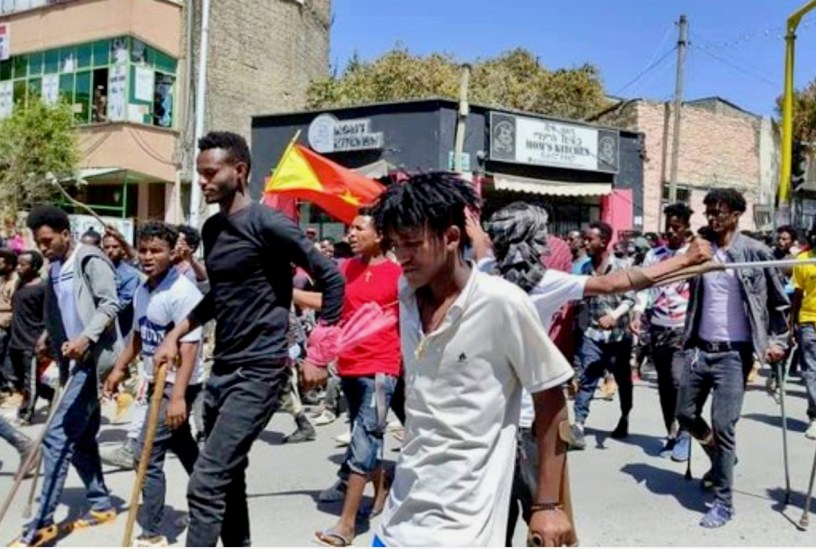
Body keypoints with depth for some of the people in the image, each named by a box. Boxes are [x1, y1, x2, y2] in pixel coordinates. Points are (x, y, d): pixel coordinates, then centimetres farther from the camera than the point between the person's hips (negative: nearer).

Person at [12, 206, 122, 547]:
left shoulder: (90, 260, -9)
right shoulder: (56, 269, 16)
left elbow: (110, 305, -18)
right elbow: (60, 318, 20)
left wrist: (86, 338, -30)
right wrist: (55, 344, 18)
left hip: (94, 358, -9)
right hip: (76, 361, 9)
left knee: (57, 437, -10)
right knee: (80, 437, 13)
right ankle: (101, 505, 25)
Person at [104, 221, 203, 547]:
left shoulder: (182, 292, -21)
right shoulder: (143, 291, 5)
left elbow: (189, 348, -26)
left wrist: (178, 396, -30)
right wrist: (120, 368, 22)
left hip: (177, 385, -9)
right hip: (157, 381, 9)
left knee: (149, 456, -6)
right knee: (183, 447, 20)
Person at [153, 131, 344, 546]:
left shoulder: (267, 224, -14)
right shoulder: (211, 228, 11)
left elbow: (331, 279, -12)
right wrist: (175, 335, 17)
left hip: (258, 372, -8)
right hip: (222, 369, 9)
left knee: (206, 485, -11)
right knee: (228, 480, 17)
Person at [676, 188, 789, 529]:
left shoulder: (756, 252, -7)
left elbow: (779, 300, 2)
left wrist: (778, 340, -5)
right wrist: (688, 338, 11)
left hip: (734, 353, -5)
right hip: (701, 348, 5)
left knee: (723, 426, -6)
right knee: (686, 415, 13)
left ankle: (723, 502, 10)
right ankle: (721, 459, 41)